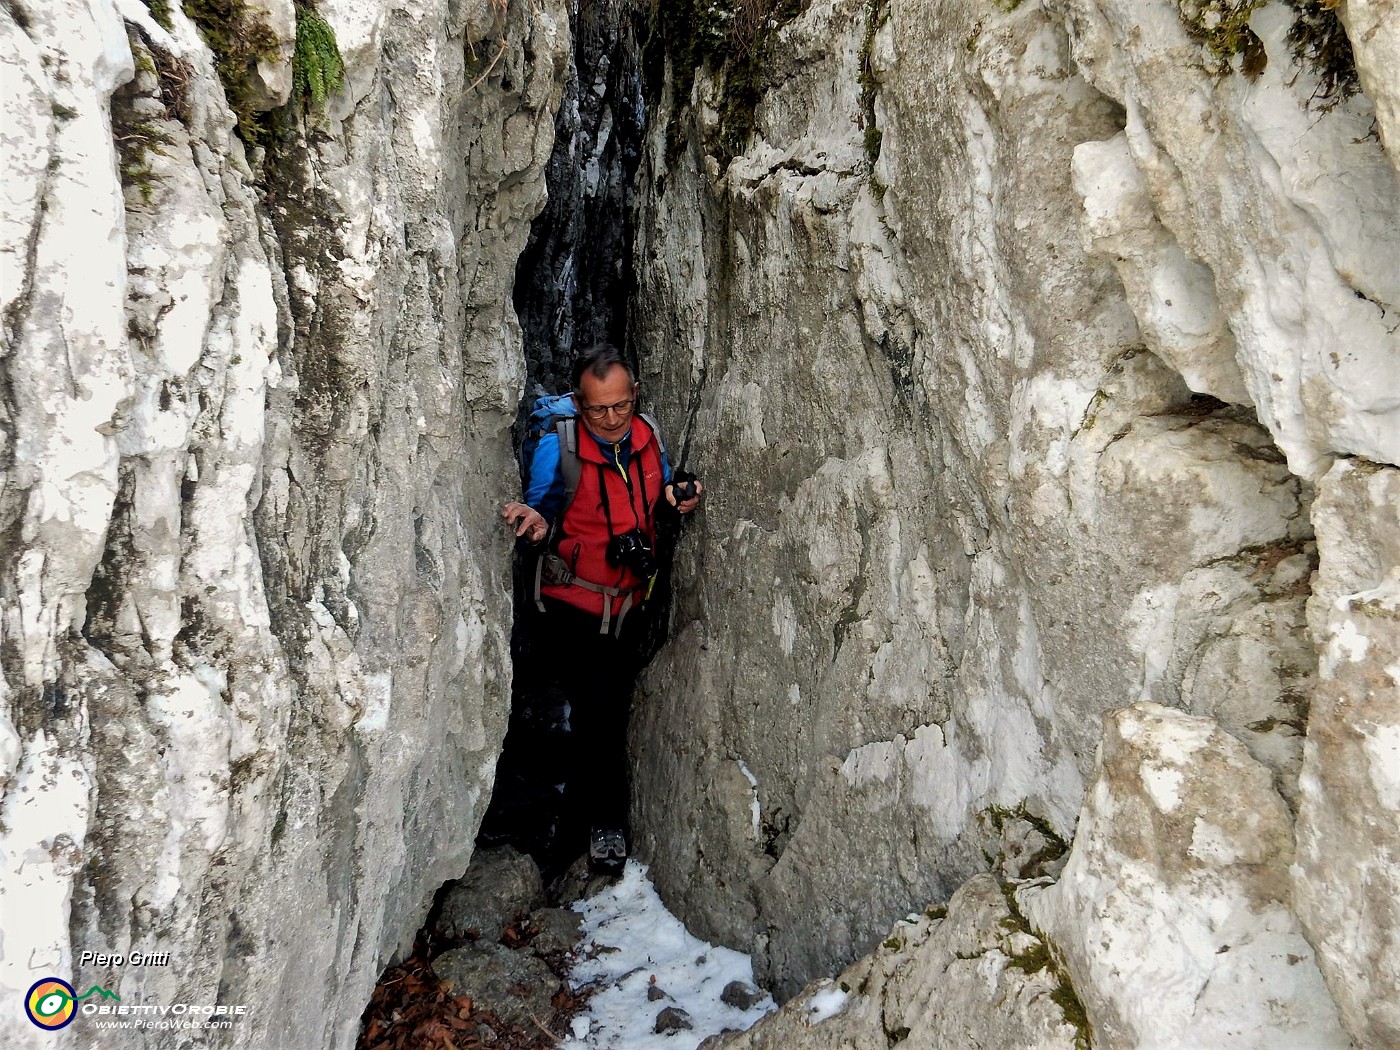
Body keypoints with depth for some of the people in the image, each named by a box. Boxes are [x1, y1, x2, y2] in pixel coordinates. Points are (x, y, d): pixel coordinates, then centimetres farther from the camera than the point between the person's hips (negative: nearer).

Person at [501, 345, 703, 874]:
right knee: (597, 707, -9)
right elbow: (543, 508, -8)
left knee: (616, 704, 18)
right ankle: (604, 821, 13)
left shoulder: (646, 435, -4)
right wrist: (538, 523, -32)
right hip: (574, 601, -5)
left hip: (629, 601, 5)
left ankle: (581, 794, 43)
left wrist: (677, 496, -12)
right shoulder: (556, 447, -17)